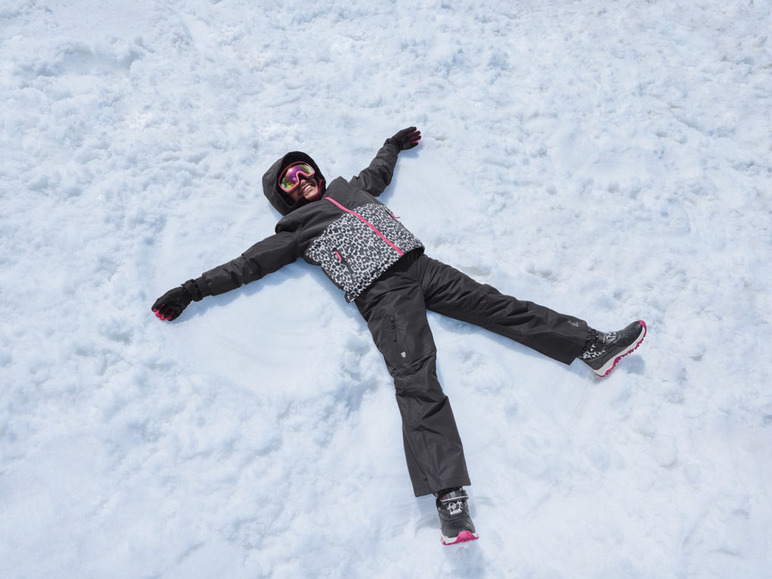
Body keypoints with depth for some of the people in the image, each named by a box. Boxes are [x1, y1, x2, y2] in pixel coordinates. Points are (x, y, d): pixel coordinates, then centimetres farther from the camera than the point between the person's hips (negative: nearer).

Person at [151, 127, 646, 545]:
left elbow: (380, 170, 48)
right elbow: (247, 264, 11)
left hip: (420, 266, 6)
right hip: (383, 296, -6)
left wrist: (394, 144, 63)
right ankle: (449, 496, -36)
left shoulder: (353, 187, 28)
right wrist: (193, 290, 8)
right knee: (416, 381, -24)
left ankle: (592, 346, -2)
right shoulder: (297, 231, 14)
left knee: (496, 305, -6)